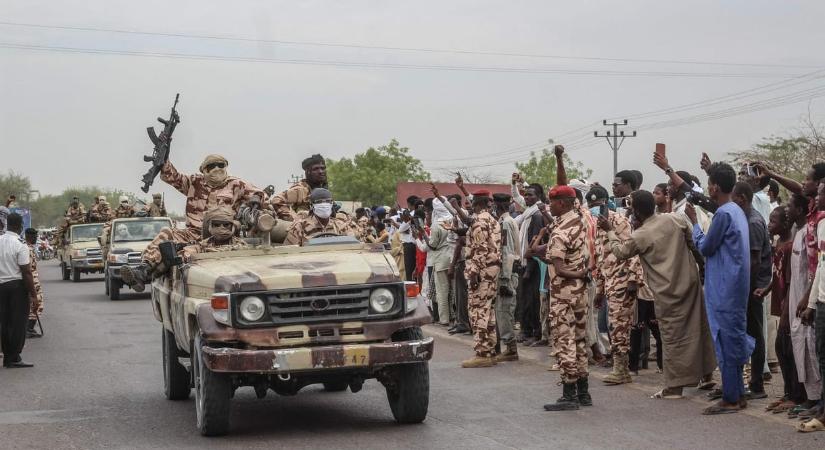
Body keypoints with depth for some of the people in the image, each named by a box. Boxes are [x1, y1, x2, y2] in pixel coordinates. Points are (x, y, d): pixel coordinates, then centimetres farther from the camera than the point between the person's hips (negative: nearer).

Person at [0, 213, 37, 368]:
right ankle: (14, 359, 2)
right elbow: (26, 272, -16)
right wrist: (33, 294, -10)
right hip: (17, 286, -6)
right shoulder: (20, 246, -15)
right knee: (18, 323, 1)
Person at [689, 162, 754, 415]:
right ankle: (738, 395, 18)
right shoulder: (737, 211, 13)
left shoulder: (723, 214, -17)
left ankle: (730, 399, -2)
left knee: (726, 342, -5)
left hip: (724, 290, -9)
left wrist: (694, 222, 1)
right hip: (736, 287, 9)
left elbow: (705, 248, -11)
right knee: (734, 341, 13)